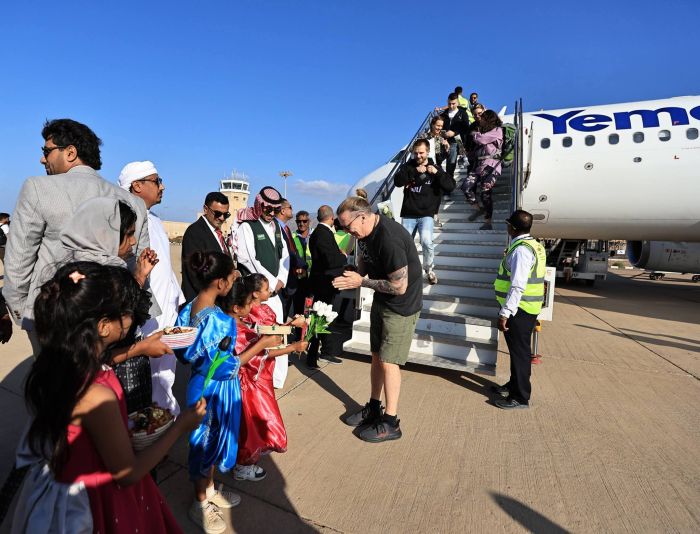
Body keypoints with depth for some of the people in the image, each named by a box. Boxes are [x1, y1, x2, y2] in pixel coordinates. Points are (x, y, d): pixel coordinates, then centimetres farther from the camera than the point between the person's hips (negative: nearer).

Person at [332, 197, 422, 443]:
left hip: (402, 305, -9)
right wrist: (352, 277, -9)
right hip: (381, 301, 9)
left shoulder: (390, 239, -31)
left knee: (388, 361, -3)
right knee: (376, 356, 15)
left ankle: (390, 423, 13)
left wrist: (362, 282, -21)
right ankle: (373, 408, 32)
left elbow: (400, 287, -28)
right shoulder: (365, 232, -2)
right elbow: (363, 261, 13)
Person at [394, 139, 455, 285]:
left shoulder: (435, 168, 6)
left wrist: (437, 173, -16)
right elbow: (397, 181, -11)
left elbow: (451, 186, -4)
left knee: (426, 241, -22)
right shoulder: (407, 166, 6)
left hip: (426, 214, -2)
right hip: (408, 214, 2)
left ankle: (429, 269, 2)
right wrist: (414, 171, -22)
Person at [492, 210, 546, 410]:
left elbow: (517, 286, -26)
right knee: (517, 349, 21)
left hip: (519, 309, -10)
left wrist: (504, 313, -25)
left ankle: (520, 397, 13)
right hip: (526, 307, 10)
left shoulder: (521, 250, -20)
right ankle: (514, 385, 36)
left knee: (519, 351, 1)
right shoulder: (534, 245, 11)